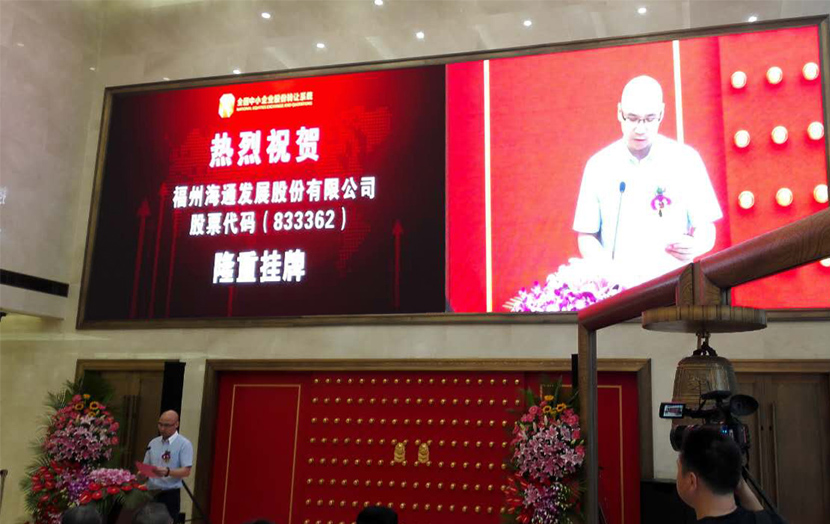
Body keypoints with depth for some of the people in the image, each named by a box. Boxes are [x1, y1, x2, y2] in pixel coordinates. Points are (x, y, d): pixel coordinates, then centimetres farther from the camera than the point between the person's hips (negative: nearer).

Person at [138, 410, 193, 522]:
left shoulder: (184, 444, -6)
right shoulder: (153, 443, 12)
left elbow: (186, 471, -14)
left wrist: (167, 472, -30)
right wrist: (142, 474, -5)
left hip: (170, 494, -5)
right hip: (151, 493, 5)